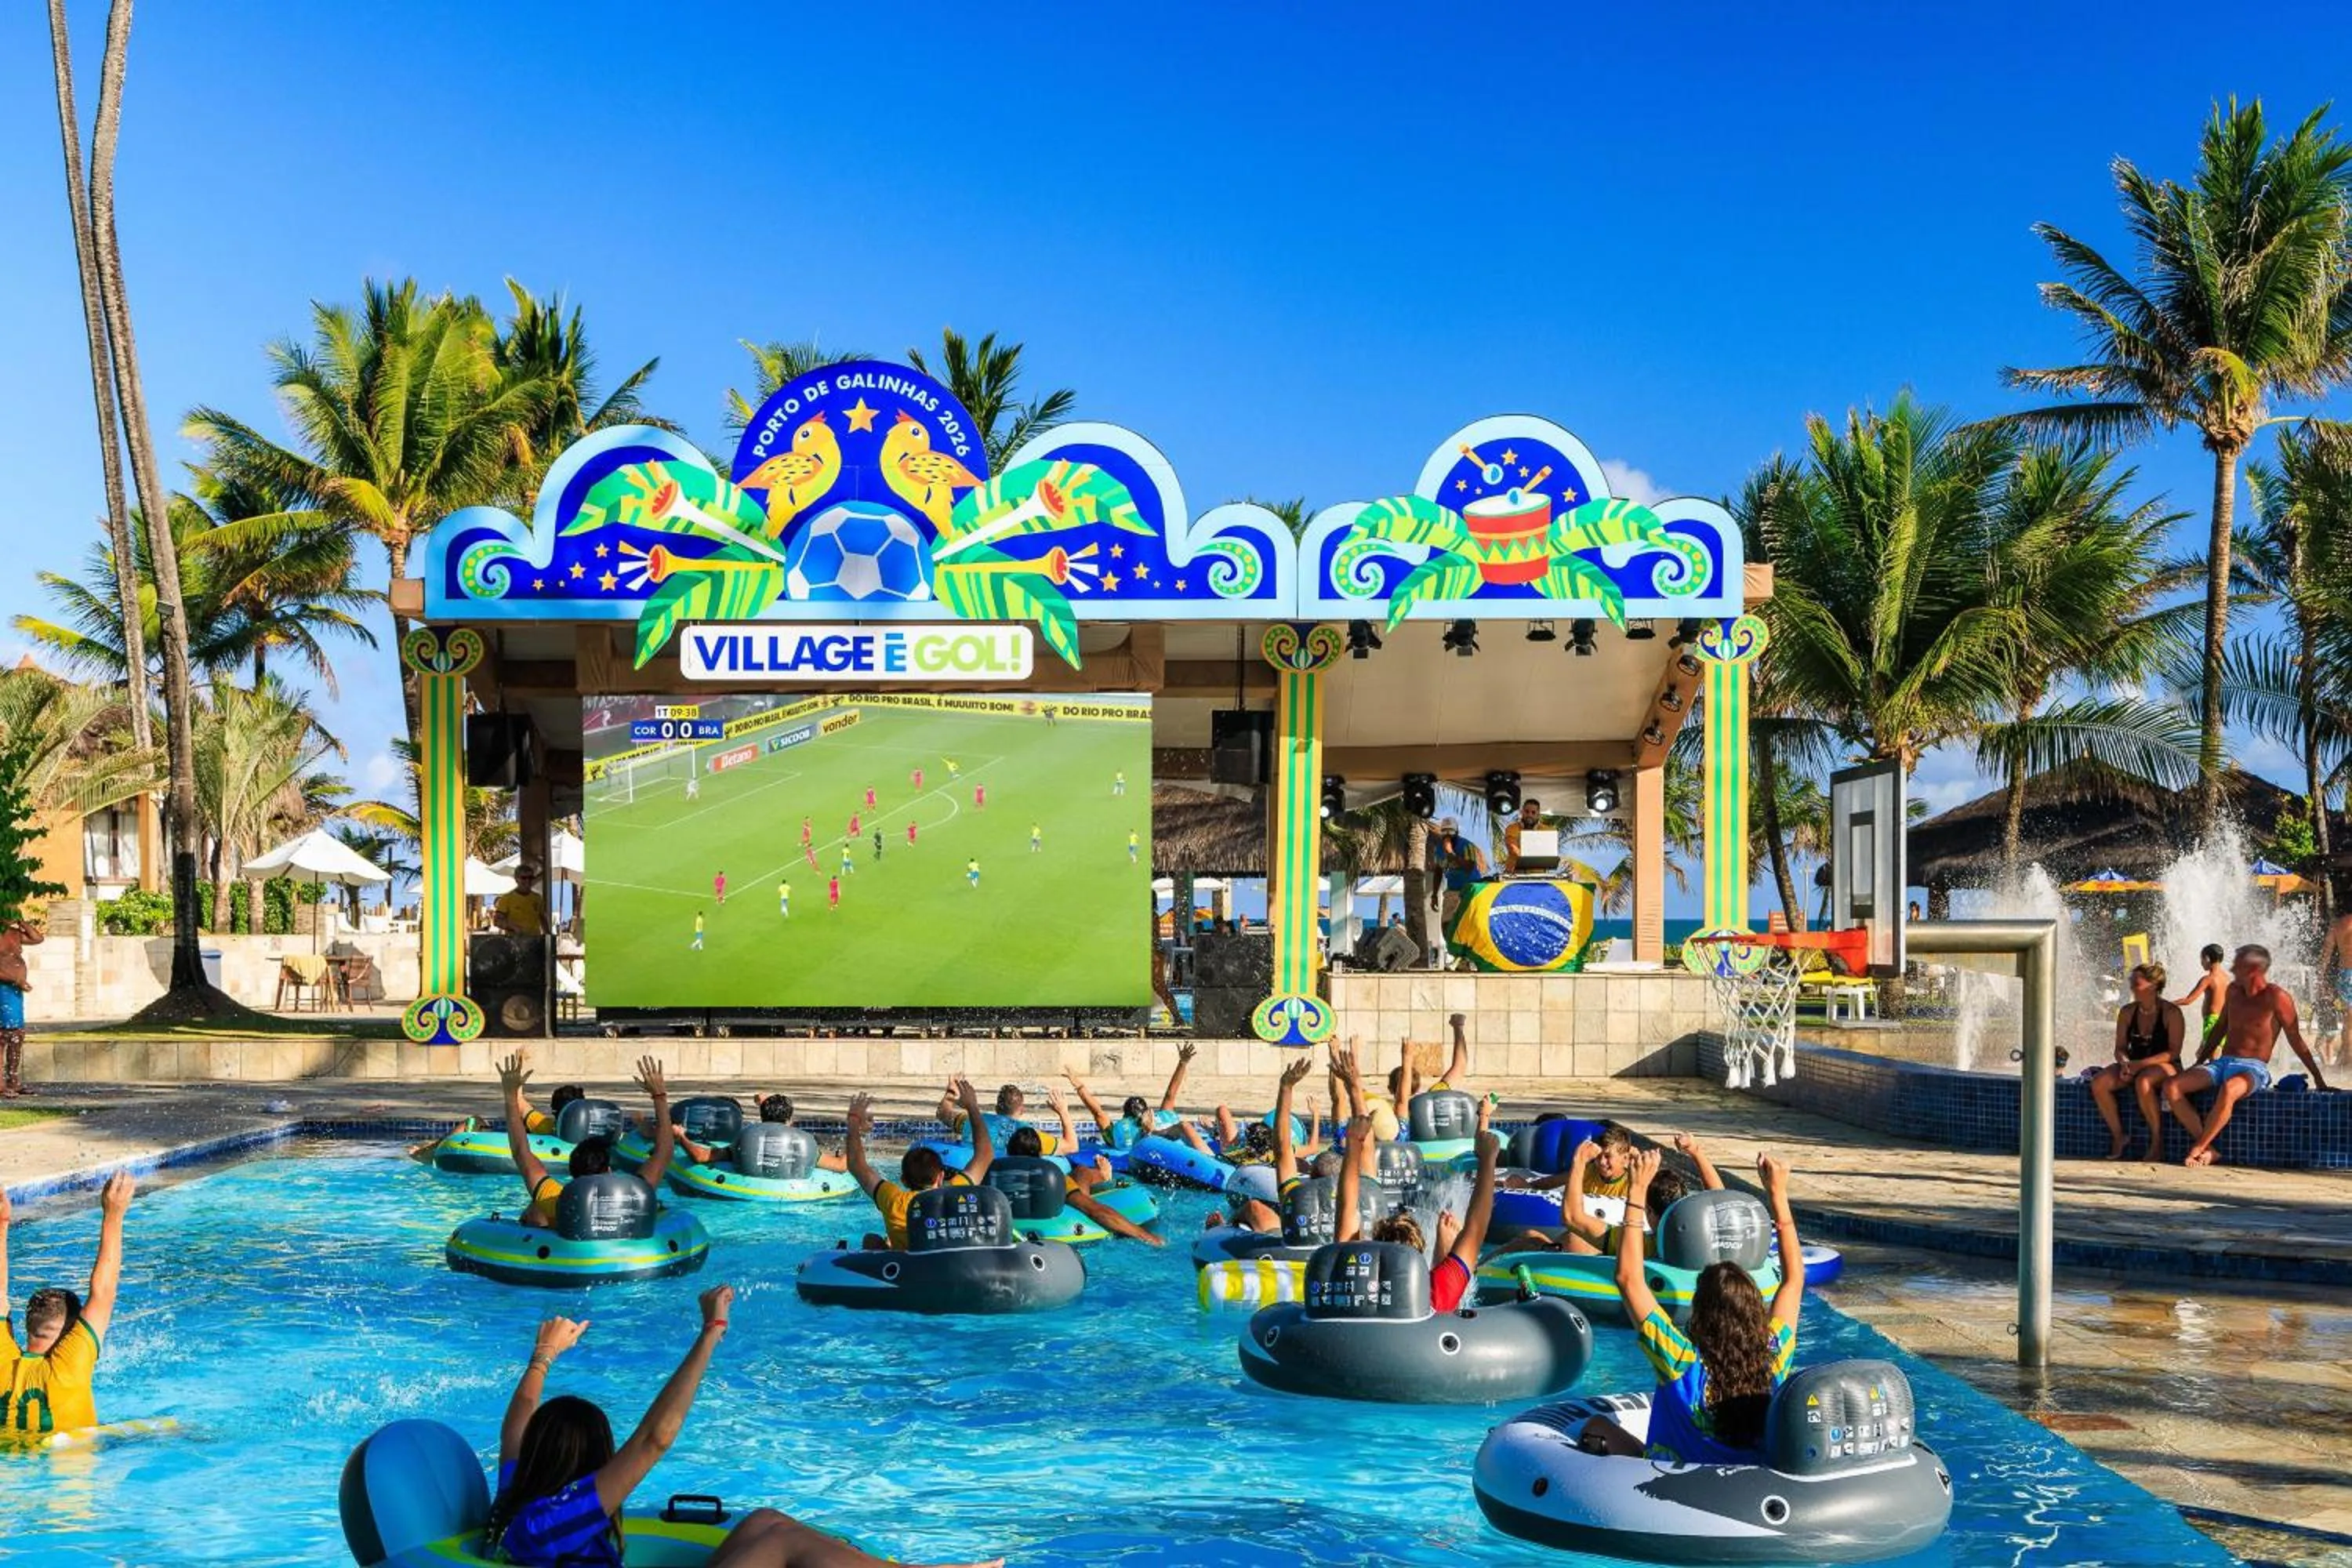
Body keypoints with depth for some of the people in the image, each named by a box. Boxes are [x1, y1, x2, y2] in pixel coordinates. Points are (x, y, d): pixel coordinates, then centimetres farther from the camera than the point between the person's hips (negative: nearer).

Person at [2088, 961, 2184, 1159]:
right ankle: (2118, 1137, -10)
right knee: (2099, 1083, -23)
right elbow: (2120, 1048, 9)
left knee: (2143, 1082, -39)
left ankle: (2157, 1139, -22)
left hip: (2165, 1066, -5)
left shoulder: (2172, 1013, -8)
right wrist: (2124, 1062, -15)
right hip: (2134, 1067, 5)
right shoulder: (2127, 1012, 7)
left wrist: (2140, 1064, -23)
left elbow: (2173, 1052, -13)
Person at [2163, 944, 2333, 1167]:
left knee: (2228, 1091, -43)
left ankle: (2198, 1148, -29)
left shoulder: (2275, 997, -7)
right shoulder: (2234, 990, 12)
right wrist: (2198, 1064, 25)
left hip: (2253, 1068, -7)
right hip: (2221, 1064, 7)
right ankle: (2208, 1149, -20)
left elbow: (2295, 1039, -3)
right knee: (2172, 1086, -18)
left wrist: (2317, 1076, -4)